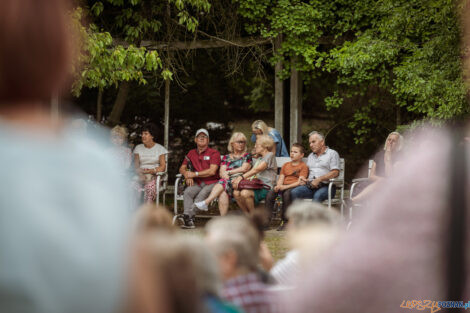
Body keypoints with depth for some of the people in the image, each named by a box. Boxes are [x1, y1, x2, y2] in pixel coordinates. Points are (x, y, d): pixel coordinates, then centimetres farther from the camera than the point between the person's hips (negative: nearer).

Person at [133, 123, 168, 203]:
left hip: (154, 176, -2)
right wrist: (140, 173, -13)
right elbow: (136, 165, 9)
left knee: (150, 186, -39)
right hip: (140, 175, 2)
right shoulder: (138, 148, 17)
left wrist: (153, 170, -16)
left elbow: (163, 166, 3)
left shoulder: (160, 148, 10)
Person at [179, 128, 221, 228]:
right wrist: (187, 175, -5)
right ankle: (189, 220, -42)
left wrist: (195, 174, -9)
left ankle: (188, 216, -47)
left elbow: (212, 171, -9)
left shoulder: (214, 153, 3)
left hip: (211, 183, -3)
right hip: (197, 183, 4)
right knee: (187, 192, -29)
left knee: (203, 193, -36)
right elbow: (182, 168, 18)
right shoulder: (191, 153, 19)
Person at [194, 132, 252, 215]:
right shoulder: (226, 157, 25)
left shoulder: (247, 156, 18)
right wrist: (226, 176, -13)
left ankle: (206, 202, -48)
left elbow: (244, 169, 1)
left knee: (223, 182, -35)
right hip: (228, 181, 3)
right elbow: (221, 172, 11)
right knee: (223, 194, -35)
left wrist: (228, 172, 2)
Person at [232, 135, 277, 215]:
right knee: (236, 192, -17)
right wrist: (238, 179, -3)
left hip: (266, 188, -8)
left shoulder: (270, 155, -3)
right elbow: (252, 174, 14)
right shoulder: (259, 159, 26)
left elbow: (257, 169, -14)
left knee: (245, 193, -32)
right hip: (256, 186, 8)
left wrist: (242, 177, -20)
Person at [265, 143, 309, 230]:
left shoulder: (303, 166, 6)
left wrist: (286, 187, -17)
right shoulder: (286, 165, 26)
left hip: (294, 187, -5)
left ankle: (284, 221, -30)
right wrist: (278, 186, -7)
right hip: (283, 187, 5)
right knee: (270, 194, -25)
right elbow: (281, 178, 17)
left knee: (286, 194, -38)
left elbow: (300, 182, -7)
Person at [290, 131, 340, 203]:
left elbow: (335, 173, -6)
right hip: (310, 186, 5)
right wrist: (305, 180, 0)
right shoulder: (310, 156, 27)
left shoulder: (332, 154, 6)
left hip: (326, 186, -5)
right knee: (294, 192, -22)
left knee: (318, 196, -37)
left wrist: (319, 179, -16)